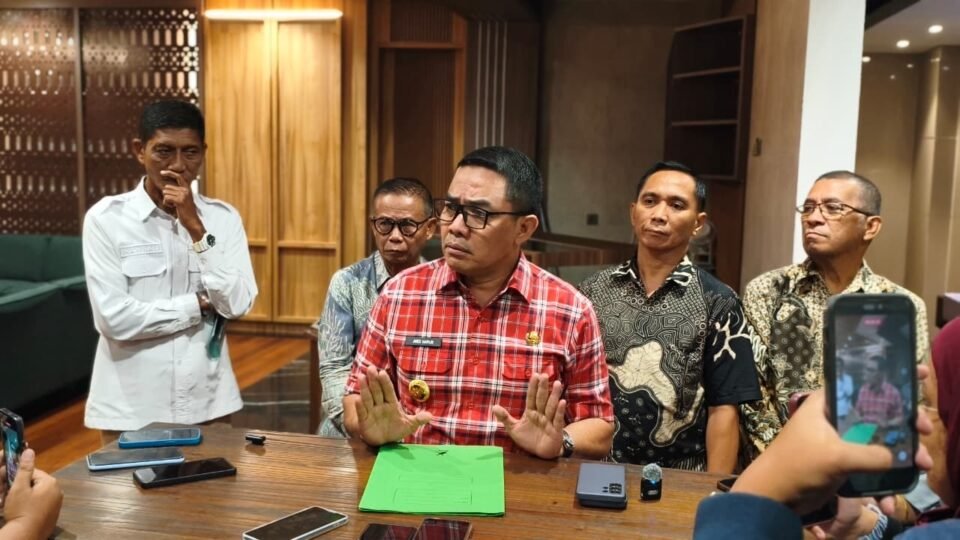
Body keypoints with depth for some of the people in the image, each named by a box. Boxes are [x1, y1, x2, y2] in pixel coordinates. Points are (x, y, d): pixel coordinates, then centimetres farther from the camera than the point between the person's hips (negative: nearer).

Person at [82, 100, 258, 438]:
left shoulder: (223, 218, 0)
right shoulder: (106, 218, -8)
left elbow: (237, 304, -11)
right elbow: (114, 318, -16)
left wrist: (196, 228, -16)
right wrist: (201, 305, -10)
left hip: (207, 403, 3)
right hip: (131, 407, -2)